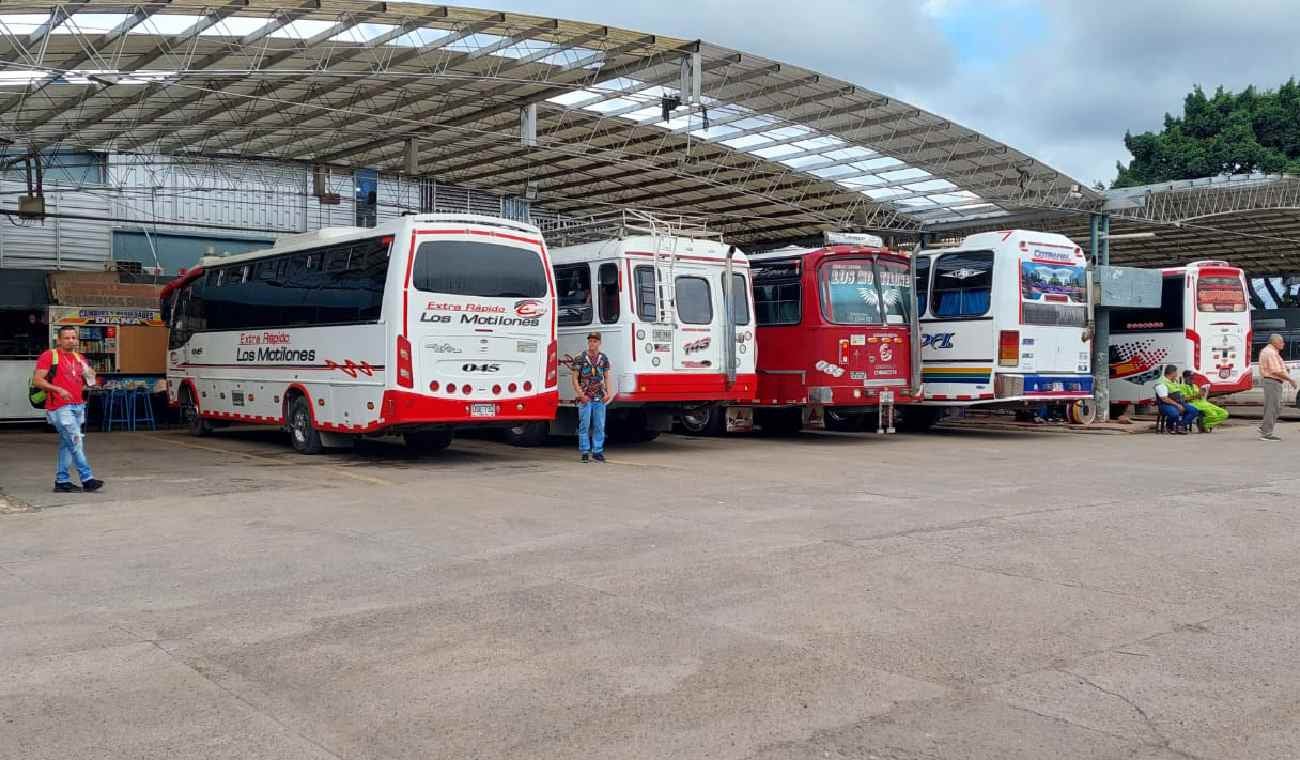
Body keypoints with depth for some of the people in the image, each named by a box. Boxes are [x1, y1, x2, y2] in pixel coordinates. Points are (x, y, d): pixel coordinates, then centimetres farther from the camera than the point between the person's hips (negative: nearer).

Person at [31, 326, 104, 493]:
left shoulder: (79, 358, 16)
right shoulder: (49, 356, -3)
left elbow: (90, 380, 23)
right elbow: (37, 380, -9)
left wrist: (89, 374, 0)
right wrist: (58, 389, -21)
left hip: (78, 406, 7)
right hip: (60, 407, -7)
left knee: (67, 444, 10)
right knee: (76, 441, -12)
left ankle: (62, 481, 15)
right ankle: (87, 479, -11)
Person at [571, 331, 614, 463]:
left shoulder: (604, 358, 8)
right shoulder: (580, 358, -2)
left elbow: (607, 377, 10)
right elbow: (575, 378, -2)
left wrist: (608, 393, -4)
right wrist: (581, 395, -11)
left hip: (600, 398, 3)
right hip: (585, 398, -3)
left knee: (599, 426, 4)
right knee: (584, 426, -1)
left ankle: (597, 451, 13)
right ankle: (585, 452, 5)